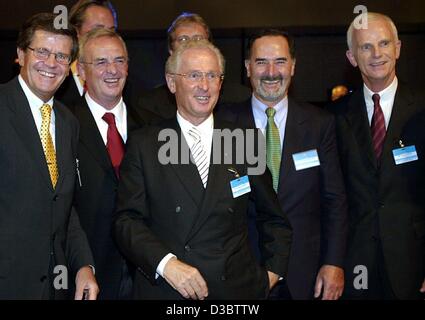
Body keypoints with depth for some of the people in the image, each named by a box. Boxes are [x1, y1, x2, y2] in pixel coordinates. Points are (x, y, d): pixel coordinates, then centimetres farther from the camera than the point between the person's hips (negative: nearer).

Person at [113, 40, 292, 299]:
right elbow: (127, 220, -6)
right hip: (163, 288, -1)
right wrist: (165, 263, -20)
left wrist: (274, 271, 7)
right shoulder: (144, 146, -1)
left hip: (237, 288, 2)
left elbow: (274, 217, 13)